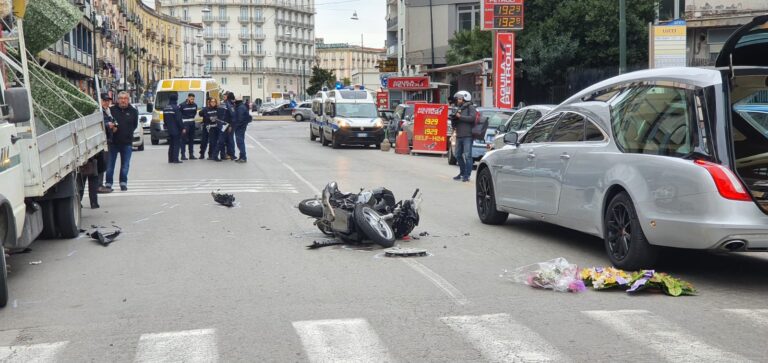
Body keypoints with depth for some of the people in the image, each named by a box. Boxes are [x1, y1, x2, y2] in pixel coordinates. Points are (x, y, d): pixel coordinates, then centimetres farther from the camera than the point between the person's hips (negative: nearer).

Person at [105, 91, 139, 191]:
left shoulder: (133, 112, 6)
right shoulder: (112, 110, 1)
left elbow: (135, 125, 13)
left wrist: (128, 133, 4)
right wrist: (111, 128, -13)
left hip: (127, 142, 1)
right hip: (113, 141, -1)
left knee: (125, 164, 7)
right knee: (110, 164, 2)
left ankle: (123, 183, 17)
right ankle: (108, 183, 10)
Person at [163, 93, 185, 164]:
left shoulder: (165, 108, 9)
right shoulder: (176, 107, -16)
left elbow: (164, 119, 17)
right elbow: (179, 119, -18)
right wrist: (183, 128, -12)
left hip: (169, 129, 8)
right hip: (176, 129, -7)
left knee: (171, 144, 14)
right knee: (177, 144, -4)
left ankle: (170, 159, 15)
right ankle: (175, 159, -9)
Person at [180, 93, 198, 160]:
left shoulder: (195, 105, 7)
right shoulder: (182, 105, -10)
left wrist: (192, 117, 10)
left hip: (192, 124, 6)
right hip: (185, 124, -6)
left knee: (191, 139, 10)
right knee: (184, 139, -8)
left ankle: (191, 155, 16)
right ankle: (183, 155, -7)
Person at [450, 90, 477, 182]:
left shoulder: (470, 107, -1)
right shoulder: (458, 109, 20)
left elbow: (472, 118, -18)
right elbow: (454, 124, 22)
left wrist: (460, 117, -13)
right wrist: (453, 118, -1)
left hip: (467, 136, -8)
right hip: (459, 136, 8)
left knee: (467, 155, -9)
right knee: (458, 155, 11)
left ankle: (467, 175, -9)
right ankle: (462, 173, 24)